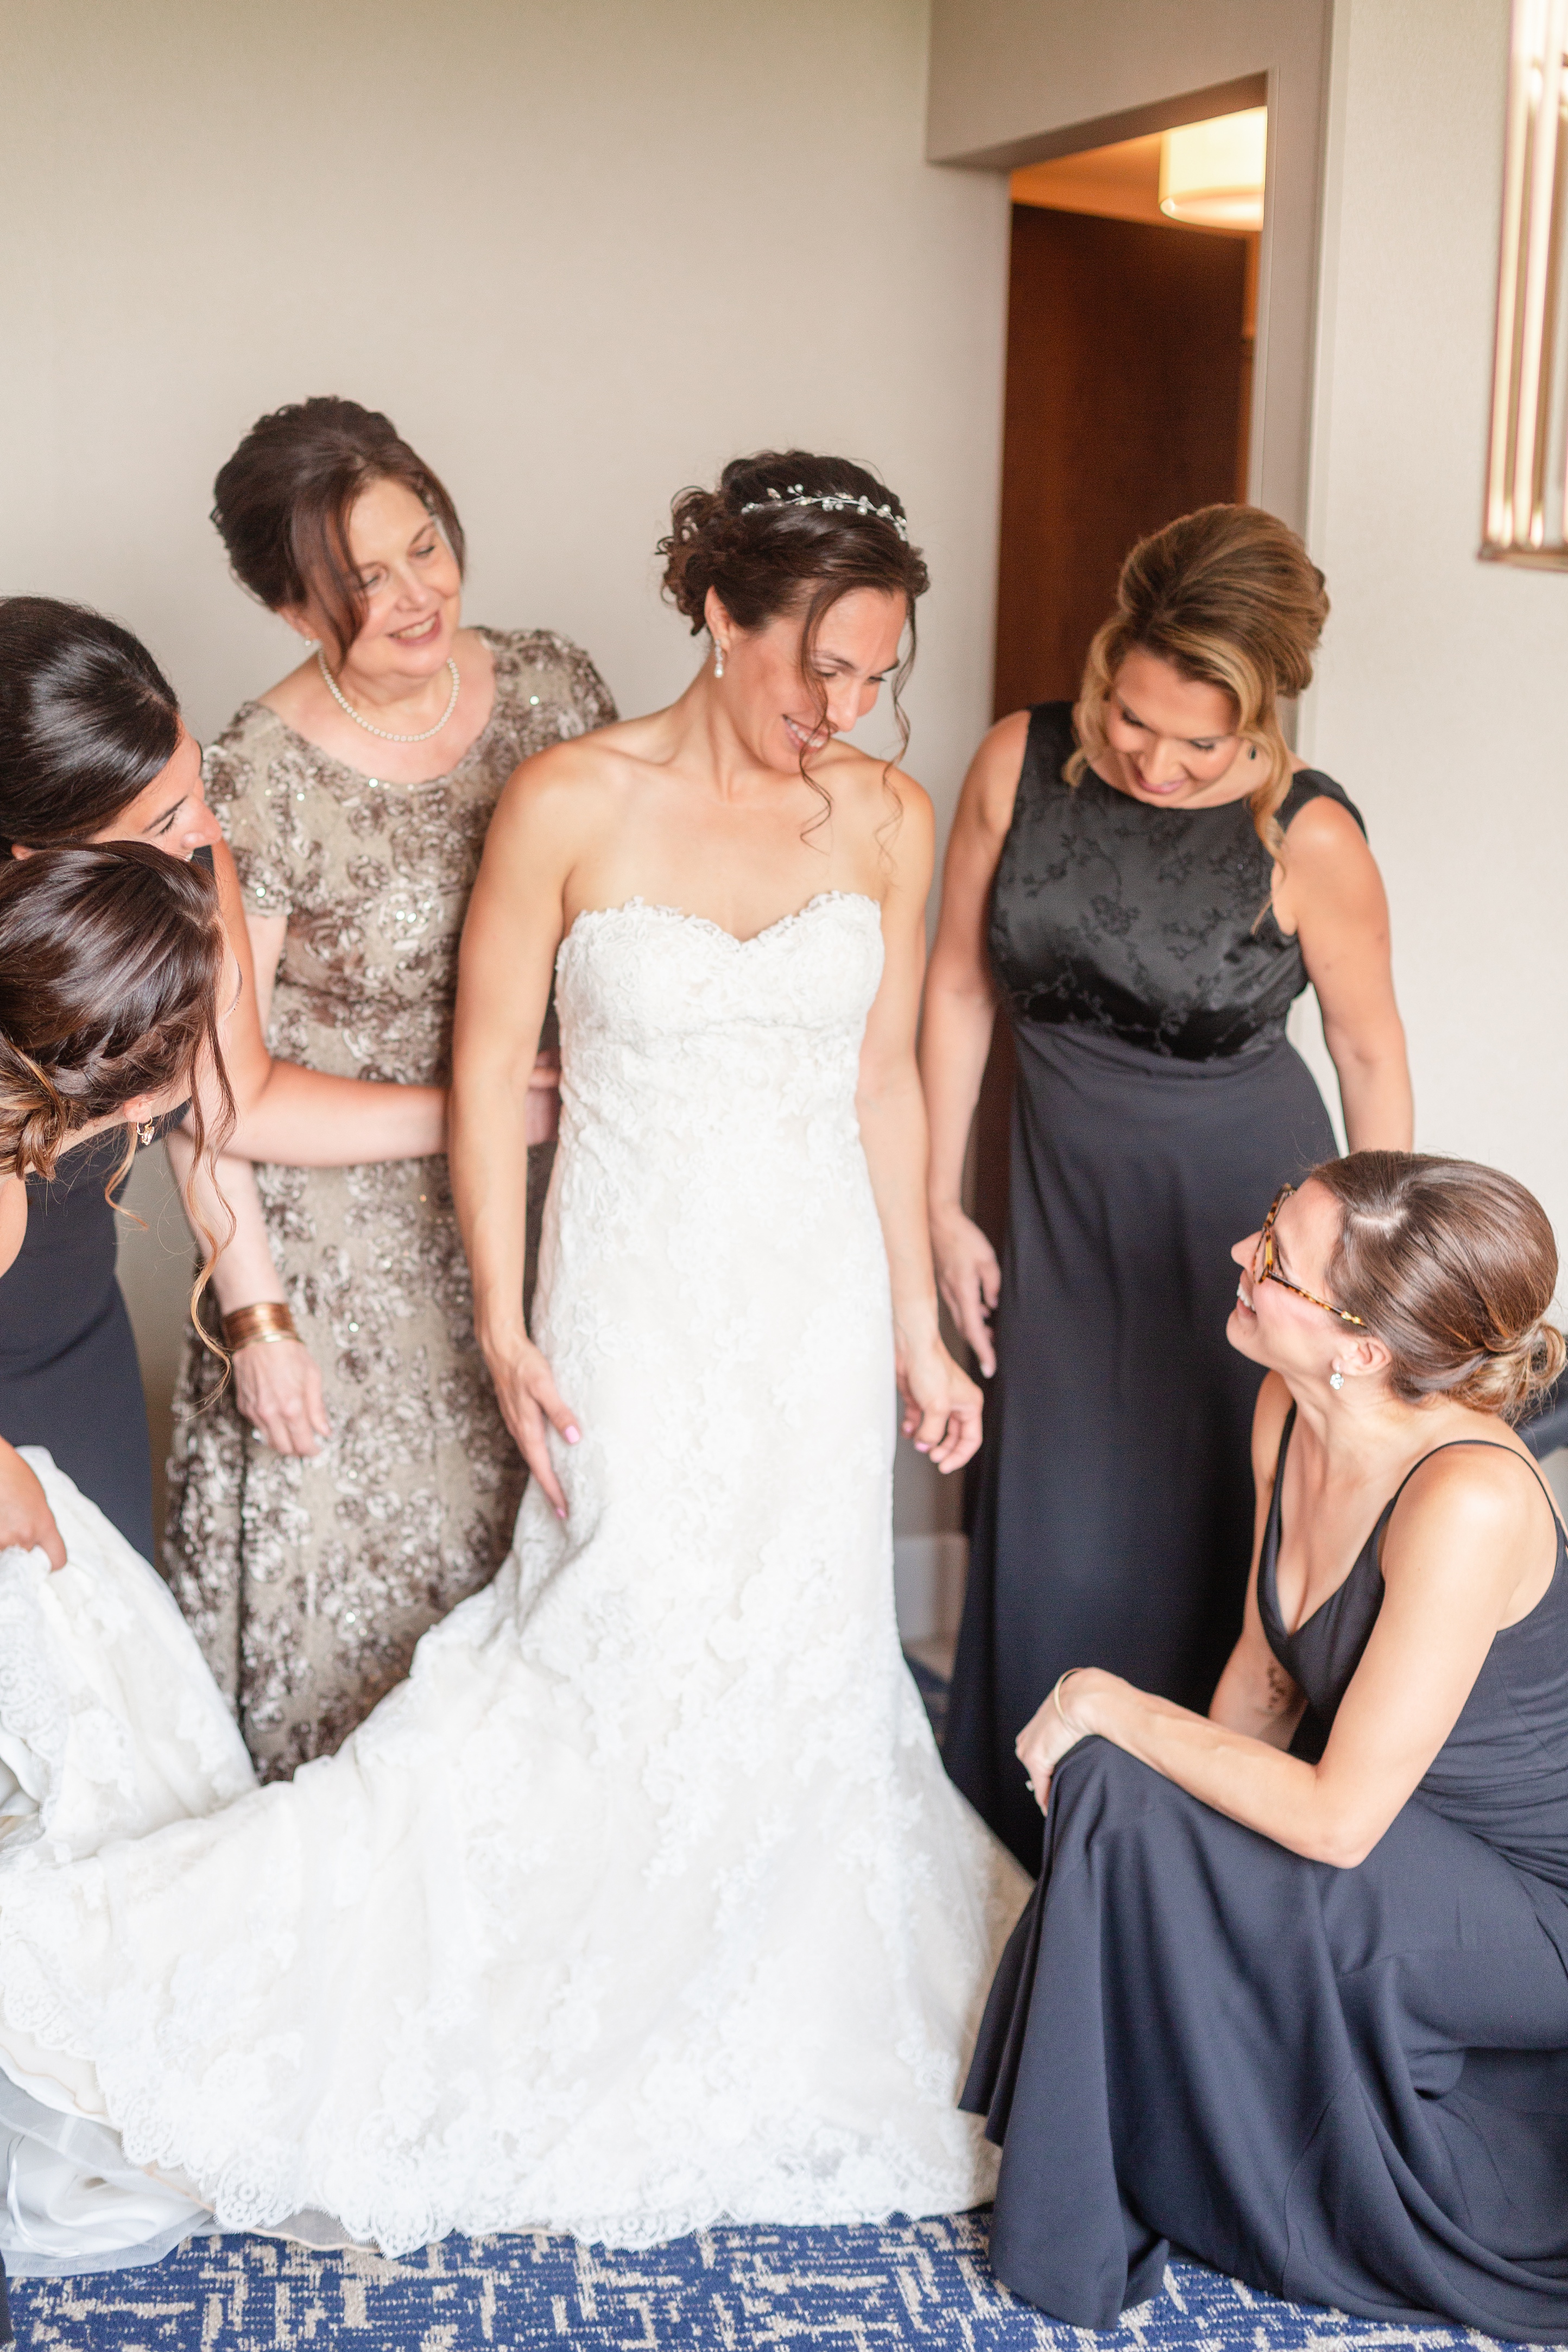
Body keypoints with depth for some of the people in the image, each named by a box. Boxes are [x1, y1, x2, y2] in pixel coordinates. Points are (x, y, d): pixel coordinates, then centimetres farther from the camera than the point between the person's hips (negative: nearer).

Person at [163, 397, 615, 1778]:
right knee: (345, 1534, 9)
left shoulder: (551, 689, -6)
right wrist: (254, 1313, -13)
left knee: (524, 1524, 14)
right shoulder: (264, 776, -17)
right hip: (340, 1216, -3)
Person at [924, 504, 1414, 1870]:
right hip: (1067, 1205, 3)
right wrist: (944, 1207, 2)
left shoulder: (1311, 841, -20)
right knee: (1058, 1543, 9)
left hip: (1243, 1209, -3)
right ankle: (1036, 1870, 30)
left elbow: (1370, 1050, -6)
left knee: (1221, 1537, 7)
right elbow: (961, 986, -1)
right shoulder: (1023, 761, -12)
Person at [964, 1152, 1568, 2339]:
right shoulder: (1292, 1414, -7)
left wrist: (1118, 1711, -17)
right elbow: (1267, 1670, 9)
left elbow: (1338, 1820, -28)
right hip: (1415, 1866, 7)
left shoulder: (1469, 1499, -32)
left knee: (1119, 1800, -21)